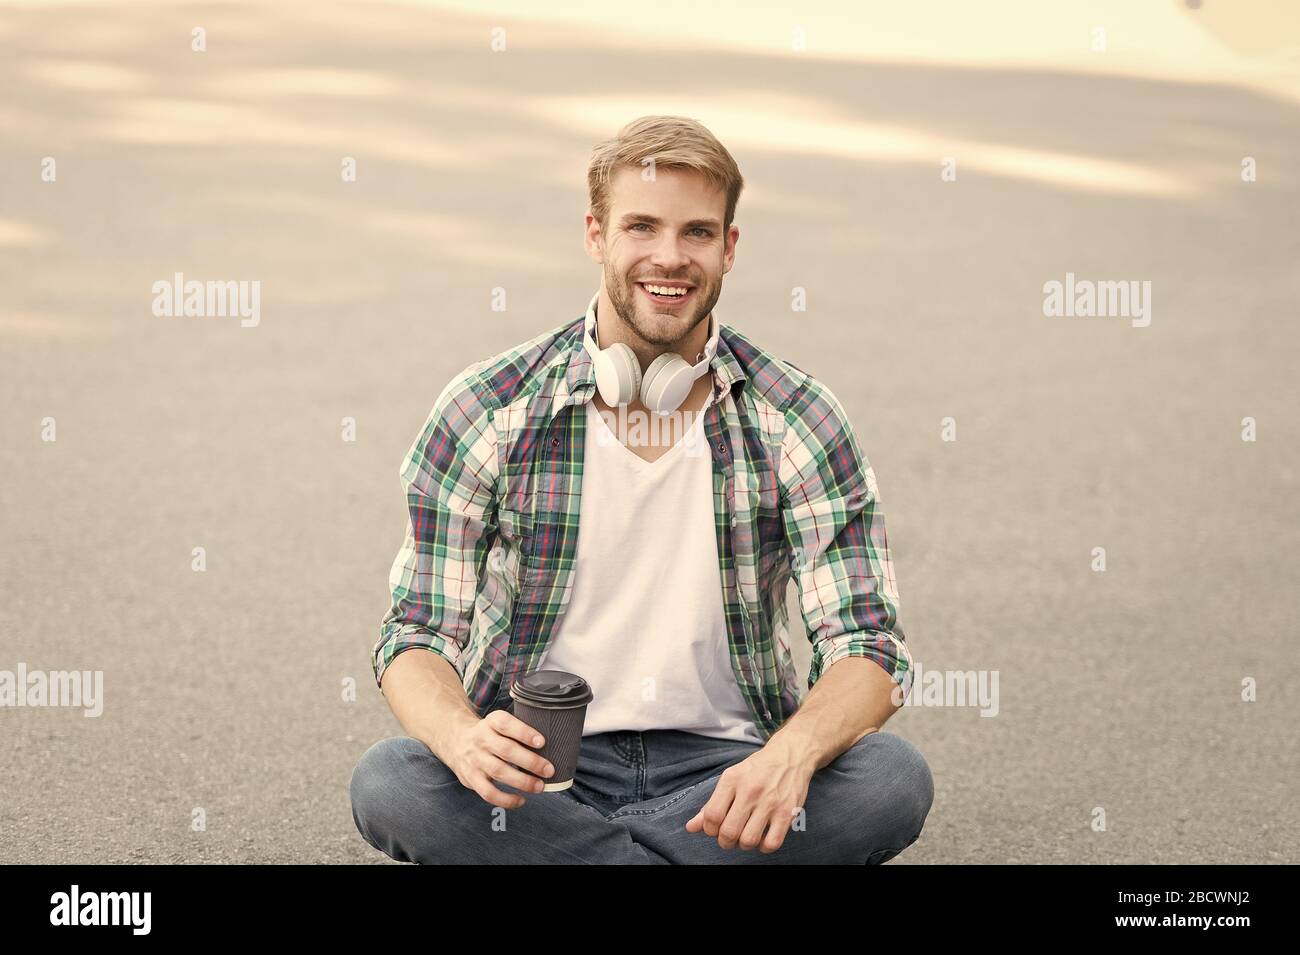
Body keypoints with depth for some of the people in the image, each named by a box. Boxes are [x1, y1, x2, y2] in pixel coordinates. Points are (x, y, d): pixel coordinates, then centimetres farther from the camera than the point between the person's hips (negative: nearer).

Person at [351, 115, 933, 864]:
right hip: (537, 768, 0)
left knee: (895, 780, -29)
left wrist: (791, 754, -32)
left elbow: (870, 648, -8)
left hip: (723, 768, 0)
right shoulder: (484, 414, -4)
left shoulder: (800, 423, -3)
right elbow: (417, 636, -5)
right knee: (387, 784, -31)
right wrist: (463, 739, -30)